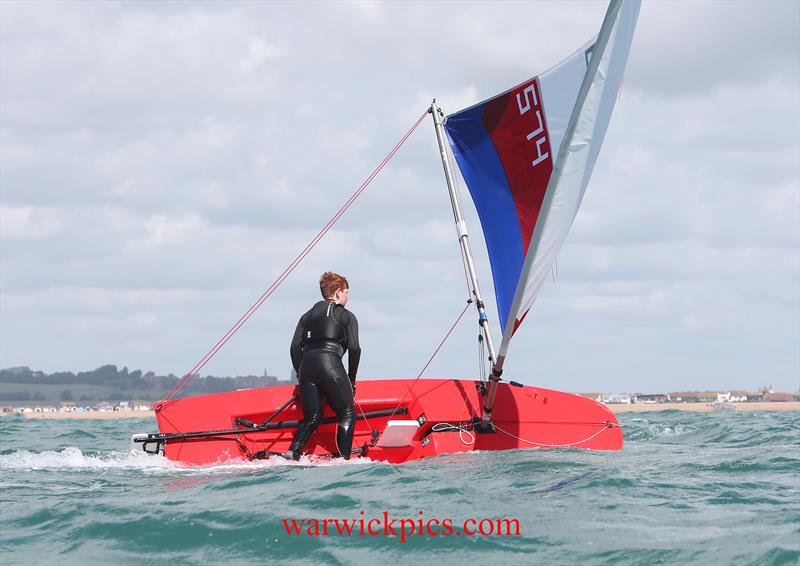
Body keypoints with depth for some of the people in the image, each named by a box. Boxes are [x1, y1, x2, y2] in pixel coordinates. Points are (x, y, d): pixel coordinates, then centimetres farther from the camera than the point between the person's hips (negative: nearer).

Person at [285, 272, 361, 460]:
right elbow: (354, 348, 2)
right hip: (330, 364, -5)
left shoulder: (308, 316, 26)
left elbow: (295, 347, 14)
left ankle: (293, 452, -14)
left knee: (312, 418, 9)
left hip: (306, 366, 5)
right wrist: (351, 379, 11)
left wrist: (301, 375, 18)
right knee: (347, 415, 6)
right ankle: (344, 458, -7)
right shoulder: (346, 316, 13)